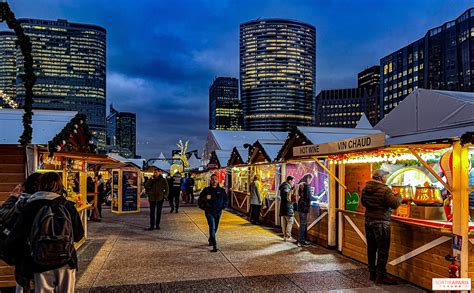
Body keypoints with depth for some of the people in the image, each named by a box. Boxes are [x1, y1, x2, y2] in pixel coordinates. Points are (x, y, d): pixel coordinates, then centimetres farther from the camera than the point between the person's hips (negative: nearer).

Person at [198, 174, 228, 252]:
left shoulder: (221, 190, 4)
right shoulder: (206, 190, -2)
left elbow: (225, 200, 17)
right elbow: (200, 200, 1)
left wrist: (223, 206, 0)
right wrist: (205, 198, -18)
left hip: (218, 212, 3)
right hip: (209, 211, -3)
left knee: (215, 228, 17)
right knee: (212, 227, -15)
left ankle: (210, 240, 43)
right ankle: (214, 246, -17)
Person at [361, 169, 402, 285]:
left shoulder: (366, 188, 6)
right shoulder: (385, 190, -15)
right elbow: (395, 204, -17)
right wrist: (398, 196, 2)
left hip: (368, 220, 8)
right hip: (381, 222, -7)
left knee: (371, 247, 13)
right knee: (383, 248, -1)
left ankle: (372, 273, 22)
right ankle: (381, 276, 1)